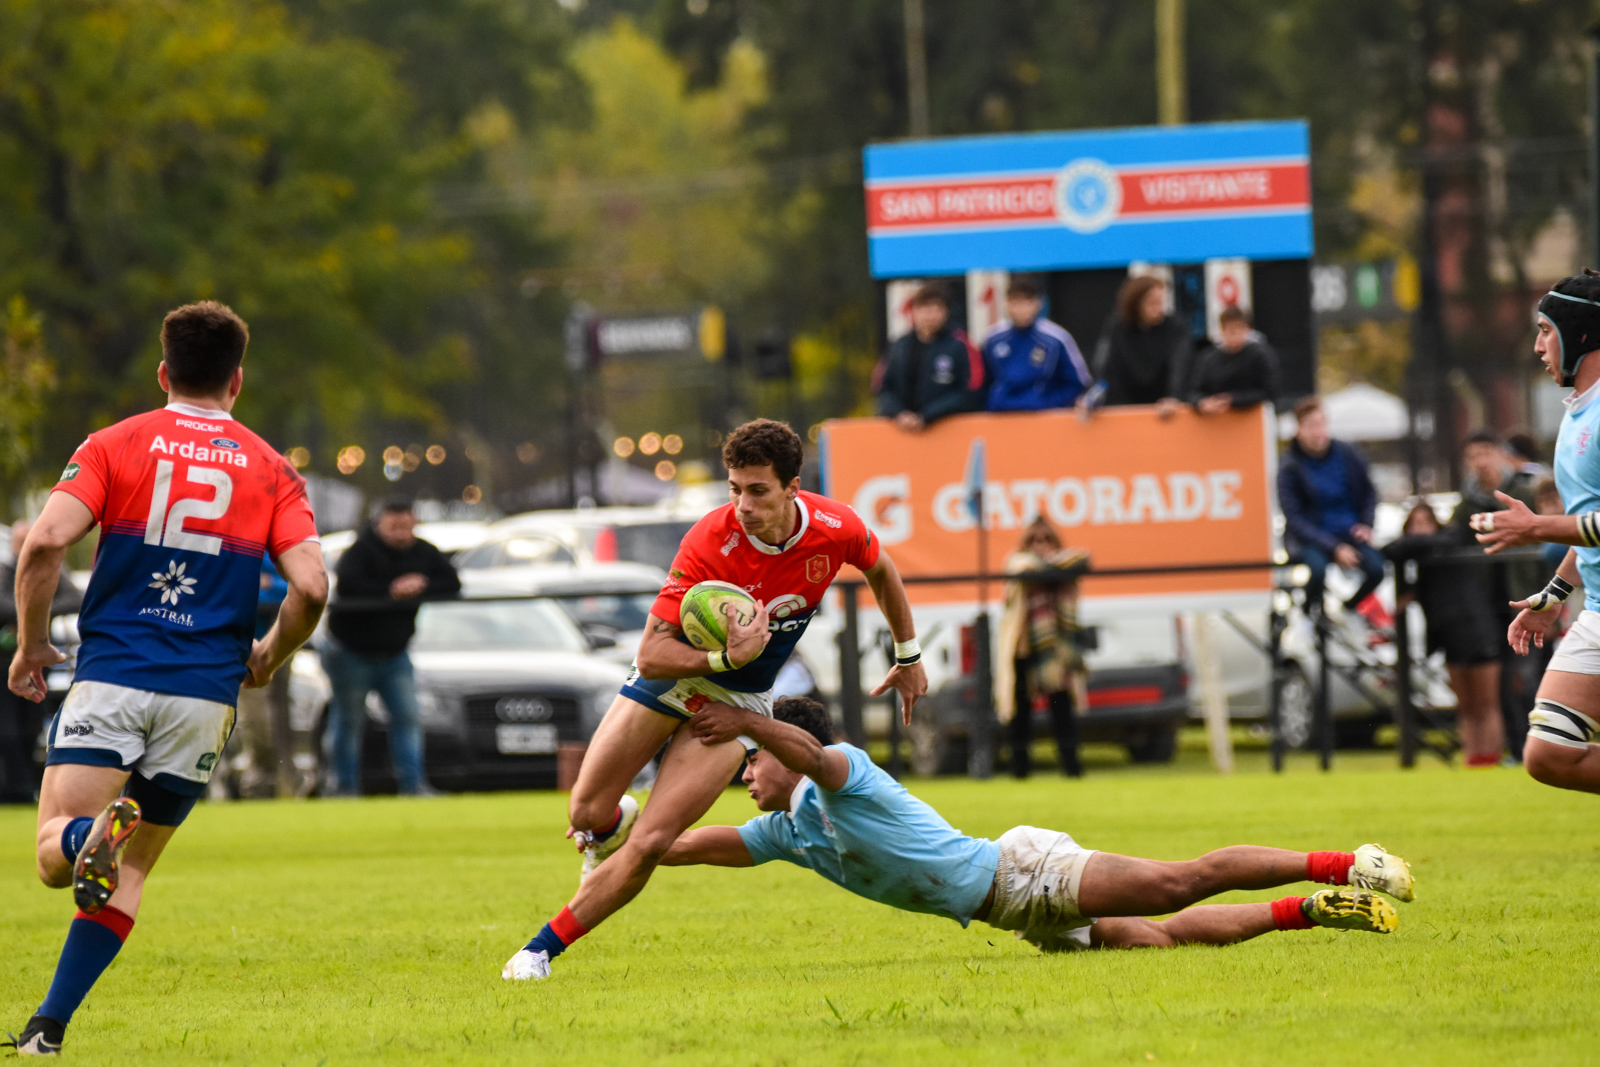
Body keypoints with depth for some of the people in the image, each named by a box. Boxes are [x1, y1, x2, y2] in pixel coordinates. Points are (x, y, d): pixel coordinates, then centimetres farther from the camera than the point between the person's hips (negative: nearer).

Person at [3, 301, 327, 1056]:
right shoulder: (272, 470, 8)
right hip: (204, 695, 2)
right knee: (130, 870, 13)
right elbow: (310, 587, -4)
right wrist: (269, 656, 15)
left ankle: (93, 833, -39)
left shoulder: (113, 446, 5)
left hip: (111, 680, -2)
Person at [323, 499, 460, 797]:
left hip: (395, 652, 5)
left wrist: (421, 587, -21)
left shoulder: (423, 553, -1)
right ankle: (345, 786, 7)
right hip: (351, 652, -5)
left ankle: (412, 784, 0)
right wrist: (392, 591, -32)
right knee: (348, 720, 1)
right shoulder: (362, 551, -19)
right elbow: (347, 585, -34)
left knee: (407, 717, -1)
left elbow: (452, 583, -3)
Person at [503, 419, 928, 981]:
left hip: (738, 701, 1)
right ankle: (612, 828, 36)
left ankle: (542, 949, -3)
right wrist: (725, 658, -43)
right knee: (589, 814, -3)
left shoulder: (836, 529, -18)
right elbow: (651, 653, -27)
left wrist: (908, 656, 17)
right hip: (671, 678, -1)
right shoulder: (709, 543, -28)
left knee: (649, 844, -12)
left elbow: (881, 570, 9)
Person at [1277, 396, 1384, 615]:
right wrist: (1334, 547, -22)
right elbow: (1295, 520, -12)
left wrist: (1366, 525, -3)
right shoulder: (1290, 467, -9)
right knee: (1317, 566, -37)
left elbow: (1369, 493, 17)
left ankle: (1350, 607, 9)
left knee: (1375, 566, -25)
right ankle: (1310, 611, -2)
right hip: (1309, 538, -3)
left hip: (1349, 532, 3)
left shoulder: (1346, 455, 1)